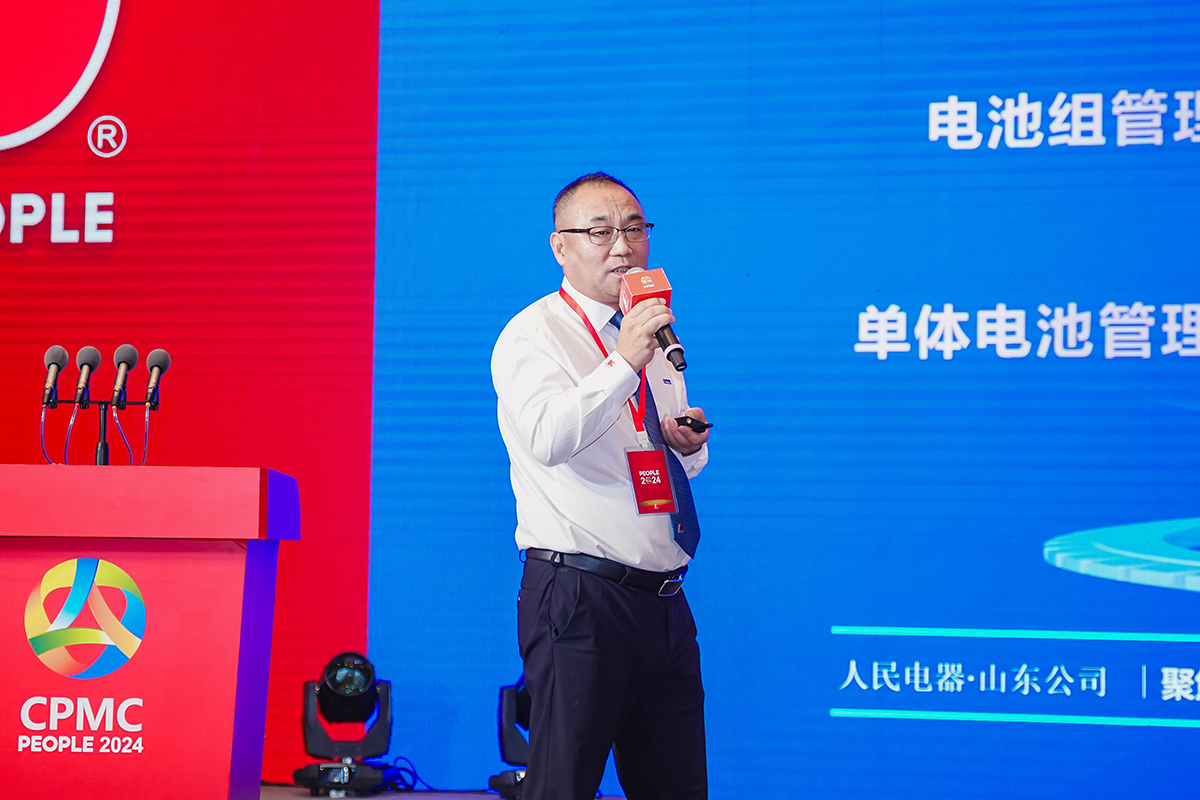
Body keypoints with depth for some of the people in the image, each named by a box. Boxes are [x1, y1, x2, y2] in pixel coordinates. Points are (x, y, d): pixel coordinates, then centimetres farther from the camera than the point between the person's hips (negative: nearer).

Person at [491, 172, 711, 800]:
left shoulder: (650, 333, 18)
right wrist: (625, 365, -29)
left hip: (665, 601, 7)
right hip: (579, 600, -7)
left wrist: (686, 445, 4)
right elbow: (546, 439, -24)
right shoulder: (533, 335, -5)